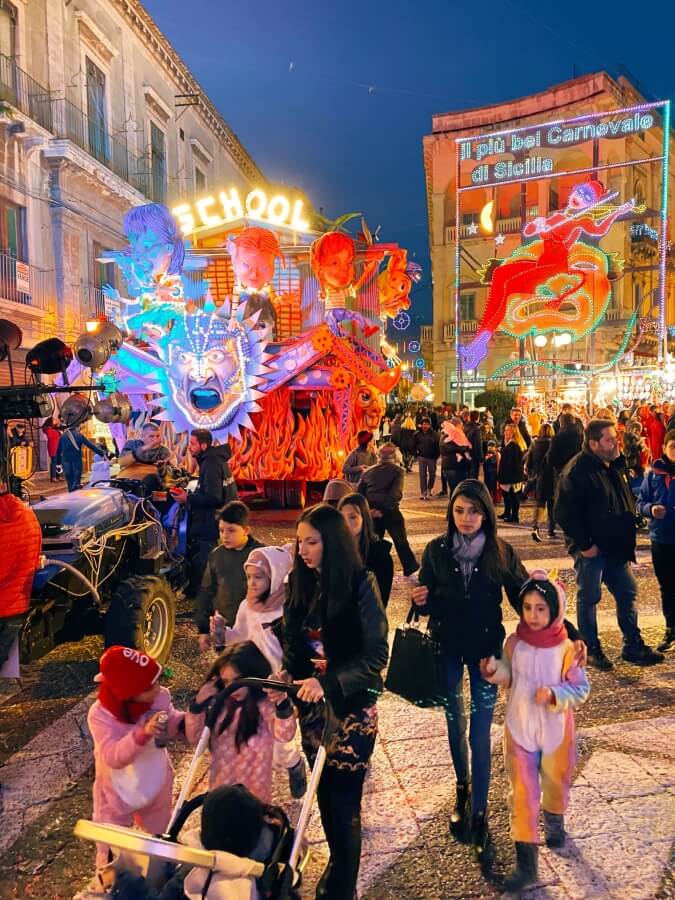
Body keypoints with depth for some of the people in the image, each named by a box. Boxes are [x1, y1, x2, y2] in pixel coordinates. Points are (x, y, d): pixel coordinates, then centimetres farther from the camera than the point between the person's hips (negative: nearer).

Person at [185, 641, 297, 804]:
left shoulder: (264, 704, -20)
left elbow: (284, 735, -37)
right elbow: (193, 737, 1)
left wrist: (281, 703, -56)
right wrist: (199, 703, -15)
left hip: (253, 792, -5)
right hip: (219, 790, 5)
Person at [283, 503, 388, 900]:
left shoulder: (361, 584, -16)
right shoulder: (301, 583, -2)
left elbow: (376, 655, -18)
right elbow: (293, 641, 7)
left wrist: (328, 683, -29)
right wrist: (285, 674, -12)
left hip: (352, 705, -5)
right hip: (312, 704, 5)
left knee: (344, 799, 2)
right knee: (324, 792, 17)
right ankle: (337, 861, 41)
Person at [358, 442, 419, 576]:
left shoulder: (368, 471, 13)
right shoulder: (397, 470, 0)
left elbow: (359, 493, 9)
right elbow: (396, 493, -15)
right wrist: (383, 509, -16)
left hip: (371, 511, 3)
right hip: (389, 510, -3)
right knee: (400, 540, 14)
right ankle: (409, 566, 27)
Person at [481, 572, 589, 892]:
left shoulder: (565, 648, -17)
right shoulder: (513, 643, -9)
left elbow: (581, 689, -11)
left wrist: (554, 694, -27)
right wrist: (493, 670, -15)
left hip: (555, 730, 0)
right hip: (519, 729, 1)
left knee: (555, 782, 23)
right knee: (522, 793, 3)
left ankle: (554, 822, 55)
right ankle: (526, 864, 13)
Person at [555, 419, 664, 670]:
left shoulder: (615, 466, 9)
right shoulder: (577, 471, -18)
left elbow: (626, 504, 20)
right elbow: (564, 513, -21)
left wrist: (627, 540, 11)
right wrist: (584, 545, -19)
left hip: (616, 548, 8)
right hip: (591, 549, -8)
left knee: (628, 594, 13)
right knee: (589, 598, 4)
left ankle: (633, 646, 26)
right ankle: (591, 649, 18)